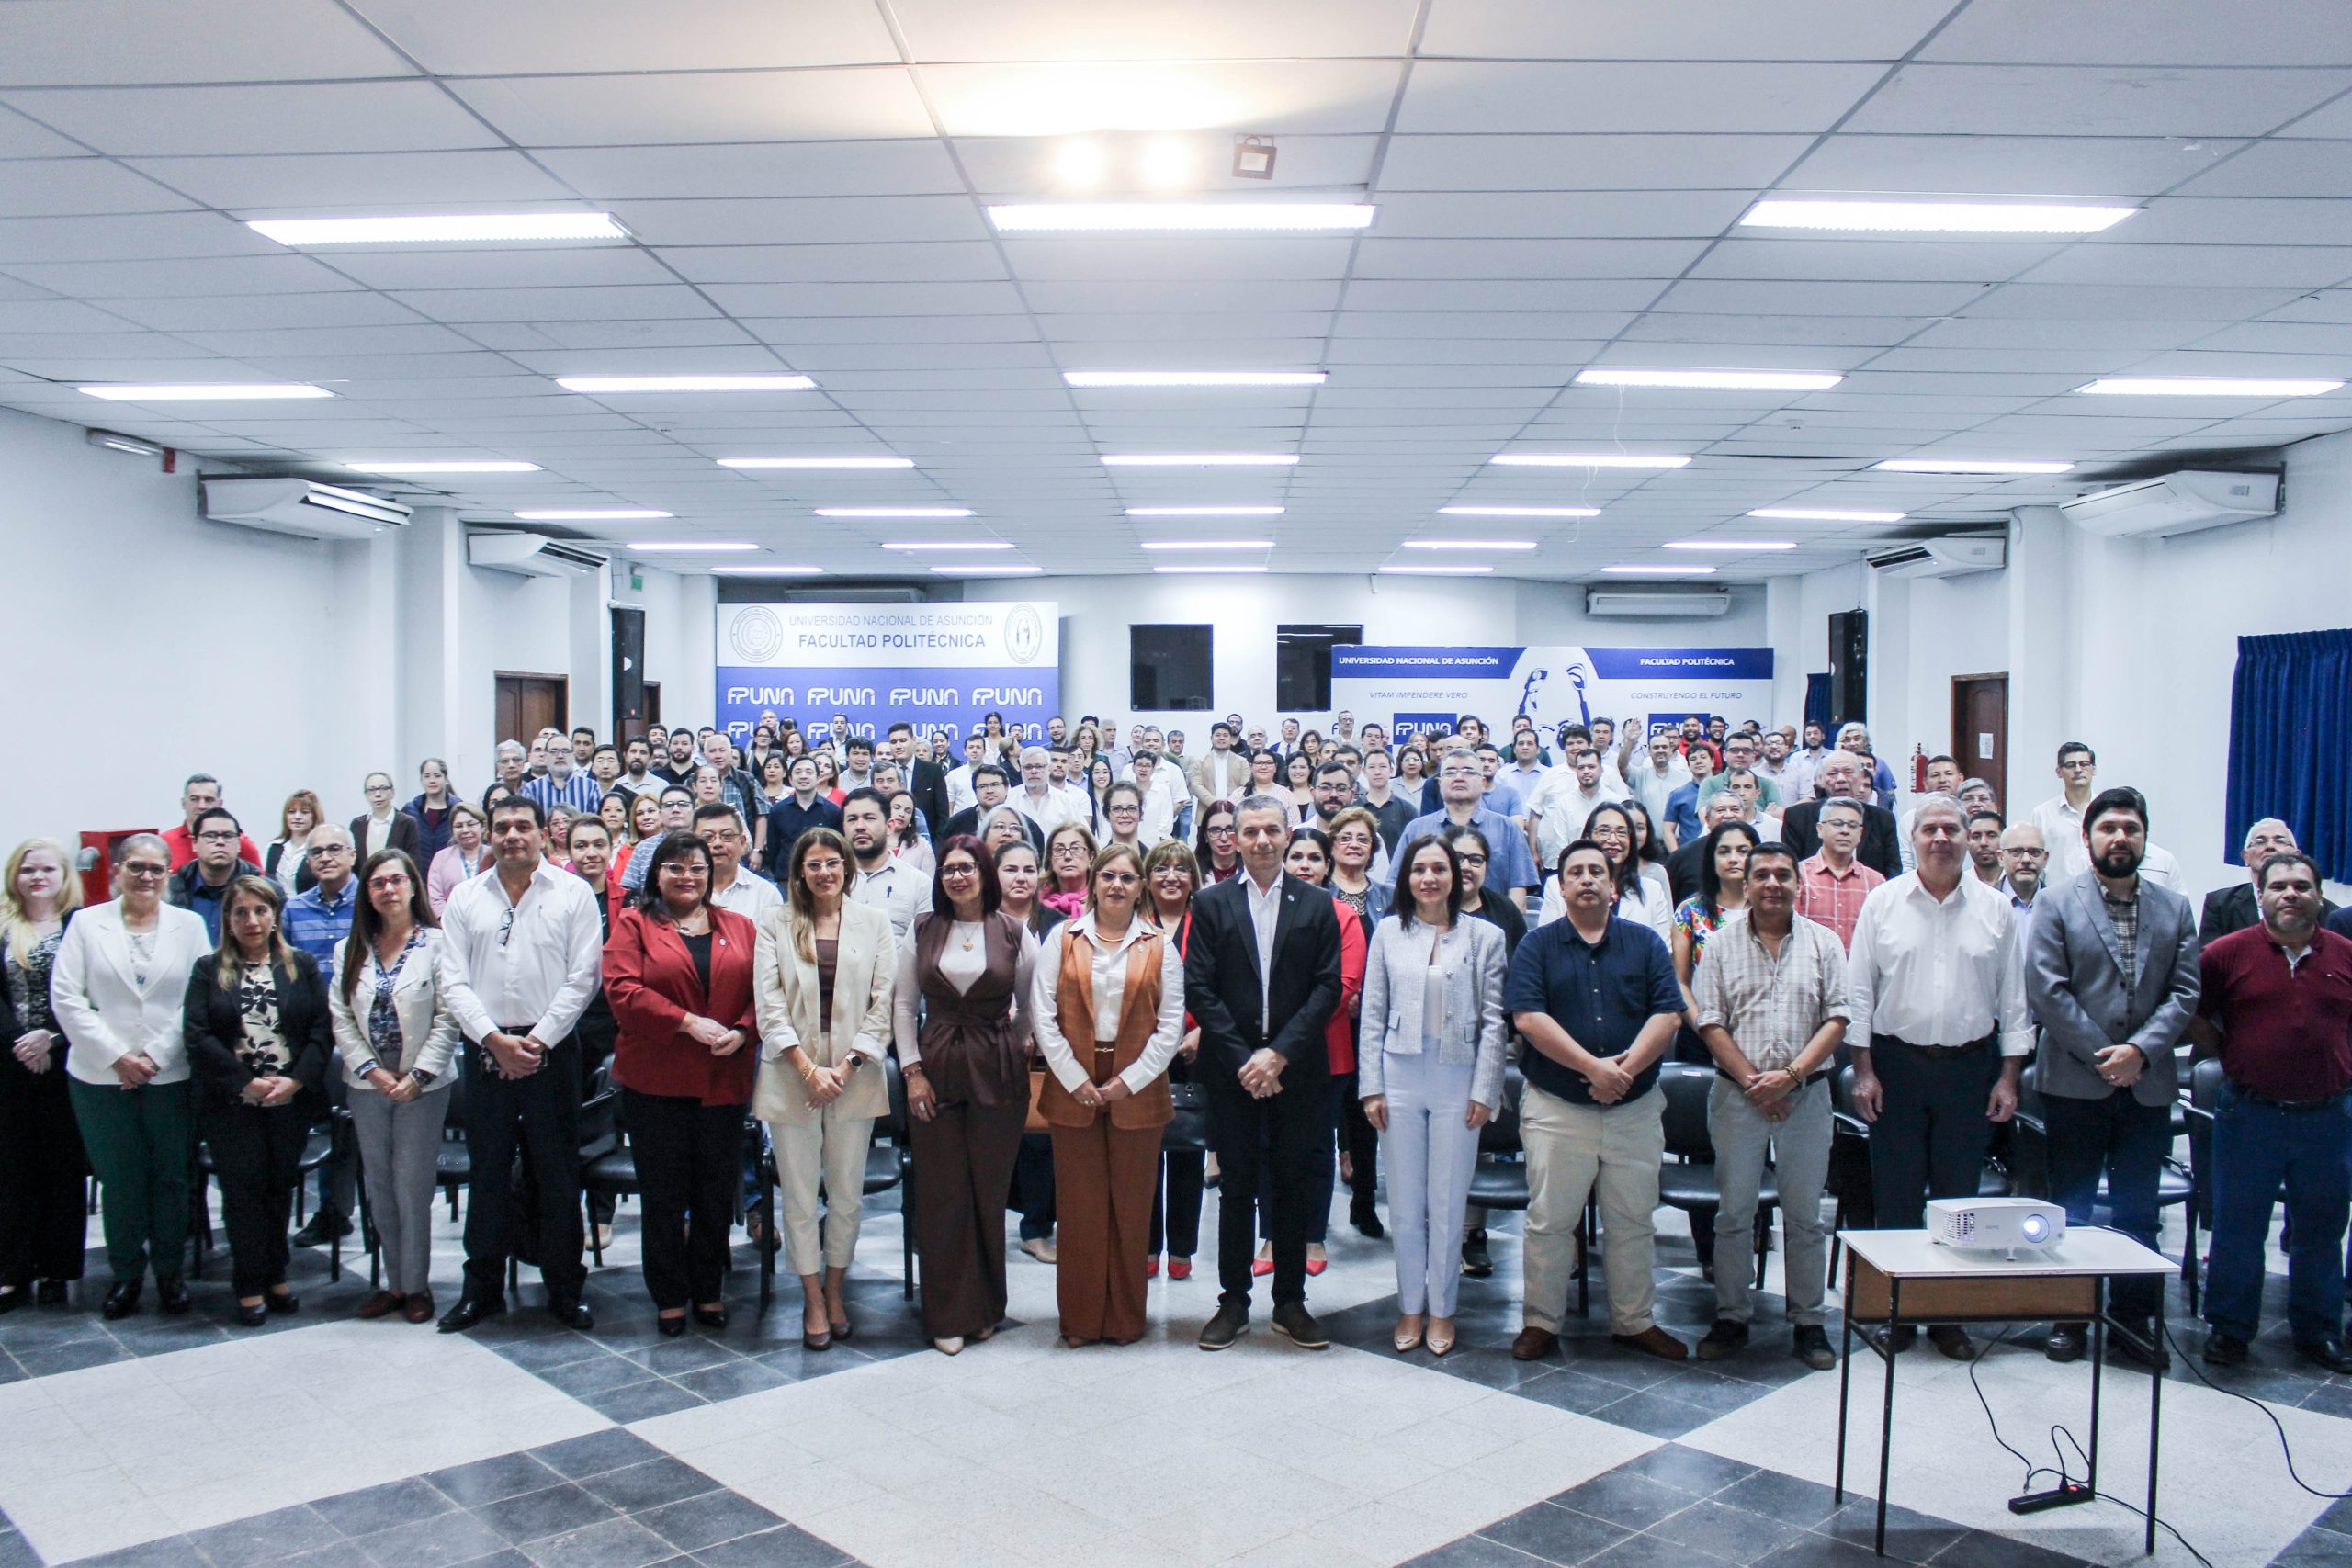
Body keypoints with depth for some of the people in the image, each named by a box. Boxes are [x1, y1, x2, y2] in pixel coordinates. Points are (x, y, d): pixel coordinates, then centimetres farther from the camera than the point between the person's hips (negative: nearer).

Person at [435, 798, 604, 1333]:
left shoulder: (572, 892, 1)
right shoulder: (465, 897, 8)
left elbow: (582, 978, -4)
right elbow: (455, 981, 3)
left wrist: (538, 1039, -11)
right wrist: (494, 1038, -9)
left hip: (551, 1049, -2)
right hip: (485, 1048, 2)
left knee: (558, 1174, 4)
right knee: (488, 1172, 9)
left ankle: (565, 1289, 14)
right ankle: (483, 1289, 21)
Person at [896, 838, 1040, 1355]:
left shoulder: (1014, 933, 0)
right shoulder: (923, 931, 4)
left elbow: (1032, 1005, 9)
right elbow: (903, 1004, 5)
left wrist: (1012, 1050, 10)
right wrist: (913, 1071, -1)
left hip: (998, 1073, -1)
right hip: (936, 1071, 1)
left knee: (990, 1191, 5)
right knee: (941, 1194, 2)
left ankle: (985, 1309, 20)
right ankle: (948, 1316, 13)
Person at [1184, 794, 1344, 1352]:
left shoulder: (1318, 905, 3)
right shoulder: (1211, 903, 3)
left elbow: (1328, 987, -2)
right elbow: (1199, 988, -2)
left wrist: (1280, 1054, -12)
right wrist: (1242, 1059, -11)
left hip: (1296, 1070, 1)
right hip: (1232, 1070, 0)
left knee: (1294, 1187, 8)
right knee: (1237, 1186, 6)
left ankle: (1290, 1301, 19)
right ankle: (1233, 1301, 17)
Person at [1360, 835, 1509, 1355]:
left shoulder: (1484, 936, 1)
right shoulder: (1388, 932, 4)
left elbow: (1494, 1020, 1)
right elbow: (1373, 1014, 5)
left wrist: (1484, 1091, -4)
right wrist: (1372, 1087, 0)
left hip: (1457, 1080, -1)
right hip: (1401, 1077, 1)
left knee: (1448, 1204, 5)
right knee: (1405, 1203, 8)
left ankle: (1442, 1310, 19)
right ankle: (1410, 1307, 22)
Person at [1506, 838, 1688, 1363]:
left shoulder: (1645, 943, 7)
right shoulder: (1537, 945, 1)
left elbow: (1667, 1015, -3)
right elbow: (1528, 1017, -11)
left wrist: (1625, 1068, -16)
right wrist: (1592, 1067, -18)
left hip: (1635, 1108, 2)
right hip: (1557, 1107, -2)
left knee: (1631, 1221, 11)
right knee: (1549, 1221, 4)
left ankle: (1634, 1320, 25)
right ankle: (1541, 1321, 16)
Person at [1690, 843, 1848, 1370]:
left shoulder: (1824, 942, 4)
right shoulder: (1722, 944, 4)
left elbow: (1837, 1018, -2)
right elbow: (1709, 1021, -1)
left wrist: (1790, 1075, -12)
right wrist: (1750, 1080, -10)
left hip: (1806, 1092, 0)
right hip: (1737, 1094, 0)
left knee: (1804, 1215, 7)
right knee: (1733, 1213, 5)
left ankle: (1808, 1322, 17)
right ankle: (1731, 1318, 16)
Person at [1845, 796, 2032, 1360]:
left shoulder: (1995, 909, 4)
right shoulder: (1883, 902, 0)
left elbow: (2013, 1001, 7)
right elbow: (1859, 991, 1)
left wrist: (2008, 1077, 1)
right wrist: (1863, 1070, -4)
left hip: (1970, 1066, 1)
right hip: (1897, 1064, -1)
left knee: (1958, 1195, 8)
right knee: (1896, 1194, 5)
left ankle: (1949, 1315, 19)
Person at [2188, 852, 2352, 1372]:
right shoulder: (2228, 953, -4)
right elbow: (2192, 1015, 3)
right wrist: (2230, 1058, -1)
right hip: (2251, 1115, -2)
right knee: (2238, 1229, 7)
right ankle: (2229, 1328, 19)